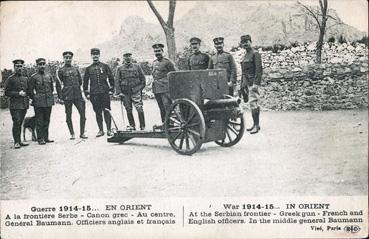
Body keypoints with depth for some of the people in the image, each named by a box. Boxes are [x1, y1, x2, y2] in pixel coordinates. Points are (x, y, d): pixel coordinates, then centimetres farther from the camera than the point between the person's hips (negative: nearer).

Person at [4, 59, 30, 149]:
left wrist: (25, 94, 4)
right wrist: (18, 93, -15)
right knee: (16, 123, -10)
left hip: (24, 104, 5)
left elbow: (28, 90, 25)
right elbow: (7, 92, -5)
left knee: (20, 123, 11)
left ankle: (19, 141, 16)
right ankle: (16, 142, -6)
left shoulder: (25, 78, 15)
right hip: (15, 105, -5)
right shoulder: (10, 79, -2)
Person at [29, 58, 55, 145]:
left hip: (49, 102, 4)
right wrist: (34, 99, 2)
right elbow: (30, 90, 1)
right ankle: (40, 139, 2)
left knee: (47, 120, 10)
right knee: (39, 121, -2)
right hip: (39, 103, -4)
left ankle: (46, 137, 17)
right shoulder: (34, 77, -3)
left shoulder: (49, 76, 10)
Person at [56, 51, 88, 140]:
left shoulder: (76, 69, 13)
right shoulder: (61, 71, 1)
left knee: (83, 113, -4)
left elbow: (80, 81, 22)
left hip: (78, 95, 3)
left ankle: (82, 133, 4)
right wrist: (60, 97, -6)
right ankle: (72, 134, 11)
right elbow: (58, 85, -1)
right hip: (67, 96, -3)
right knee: (69, 115, 2)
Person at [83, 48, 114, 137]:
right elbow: (85, 81, 12)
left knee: (107, 111, -2)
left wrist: (111, 90, 0)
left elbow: (111, 78, 8)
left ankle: (109, 130, 3)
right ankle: (101, 130, 10)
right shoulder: (88, 68, 11)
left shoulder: (105, 66, 8)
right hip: (94, 94, 1)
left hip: (105, 92, -1)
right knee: (98, 112, 3)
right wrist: (87, 93, 5)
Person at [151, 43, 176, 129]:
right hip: (156, 89, 7)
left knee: (167, 106, -12)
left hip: (165, 88, -7)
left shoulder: (167, 62, -4)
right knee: (161, 107, 12)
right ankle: (164, 123, 18)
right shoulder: (154, 63, 16)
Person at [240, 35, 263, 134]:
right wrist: (242, 84, 19)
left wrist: (256, 84, -21)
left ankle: (256, 125, -11)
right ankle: (255, 124, 13)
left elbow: (259, 70, -15)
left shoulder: (255, 54, -8)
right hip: (246, 82, 8)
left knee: (253, 103, -12)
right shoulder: (244, 56, 17)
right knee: (253, 103, 10)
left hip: (253, 82, -8)